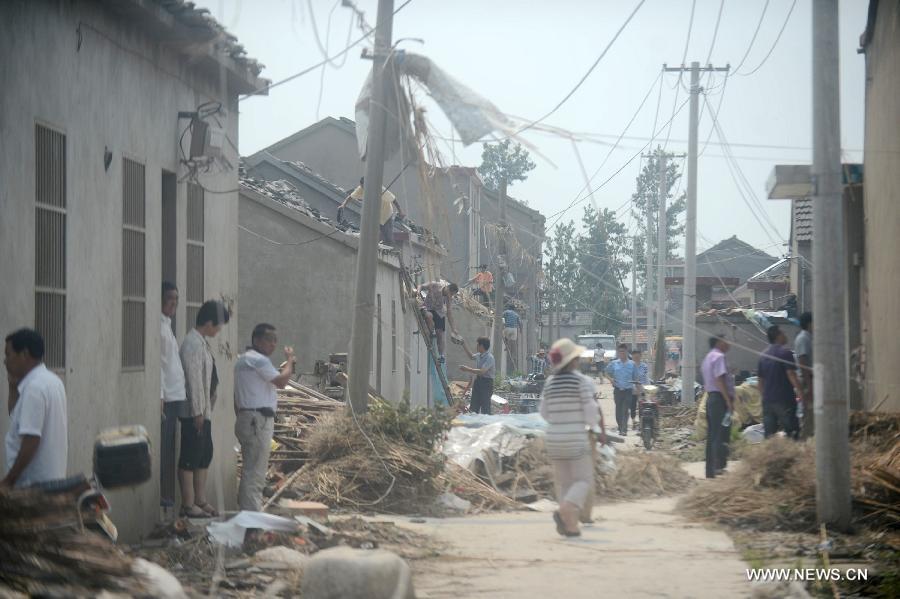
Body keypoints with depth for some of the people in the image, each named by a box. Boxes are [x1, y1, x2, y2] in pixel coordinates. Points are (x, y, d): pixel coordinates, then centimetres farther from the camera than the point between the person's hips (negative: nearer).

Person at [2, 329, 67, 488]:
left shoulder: (34, 388, -19)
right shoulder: (52, 381, 11)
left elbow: (31, 441, -23)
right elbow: (15, 416, 21)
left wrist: (9, 480, -17)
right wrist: (14, 387, 7)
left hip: (34, 483, -9)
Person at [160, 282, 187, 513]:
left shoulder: (168, 325, 19)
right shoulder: (157, 326, -11)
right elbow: (156, 363, -16)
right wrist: (159, 396, -21)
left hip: (177, 396, 9)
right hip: (166, 397, -9)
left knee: (171, 448, 11)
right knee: (164, 448, -6)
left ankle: (168, 494, 16)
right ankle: (163, 496, -4)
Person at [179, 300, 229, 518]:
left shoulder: (202, 342, 14)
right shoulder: (192, 344, -17)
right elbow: (193, 379, -20)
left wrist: (206, 410, 17)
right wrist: (197, 412, -20)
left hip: (203, 411, 10)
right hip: (194, 412, -10)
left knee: (205, 455, 14)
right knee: (190, 458, -4)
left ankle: (200, 501, 21)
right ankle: (188, 505, 1)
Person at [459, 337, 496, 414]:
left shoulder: (489, 358, -20)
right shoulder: (479, 355, 7)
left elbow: (482, 371, -29)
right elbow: (471, 355, 31)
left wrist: (467, 369, -25)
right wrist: (463, 344, 31)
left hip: (486, 382, -9)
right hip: (478, 381, 9)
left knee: (485, 408, -9)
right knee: (473, 408, 10)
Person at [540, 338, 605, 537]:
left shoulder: (550, 382, 5)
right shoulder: (583, 381, -10)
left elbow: (544, 412, 10)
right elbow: (591, 410, -10)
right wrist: (597, 430, 8)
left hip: (553, 439, 5)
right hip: (576, 439, -5)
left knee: (564, 481, 14)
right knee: (583, 480, 1)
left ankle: (571, 524, 7)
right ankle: (564, 511, -24)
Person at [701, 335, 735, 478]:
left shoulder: (708, 358, 20)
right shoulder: (719, 357, -10)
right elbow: (720, 380, -20)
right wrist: (729, 401, -22)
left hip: (710, 397, 10)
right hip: (720, 399, -10)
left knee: (712, 436, 10)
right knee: (721, 436, -12)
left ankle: (710, 472, 12)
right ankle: (719, 469, -17)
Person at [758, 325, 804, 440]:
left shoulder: (763, 355, 13)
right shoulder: (785, 353, -8)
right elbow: (791, 374, -15)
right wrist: (800, 391, -13)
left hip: (767, 399, 6)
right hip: (784, 399, -6)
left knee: (769, 435, 6)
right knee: (790, 432, -4)